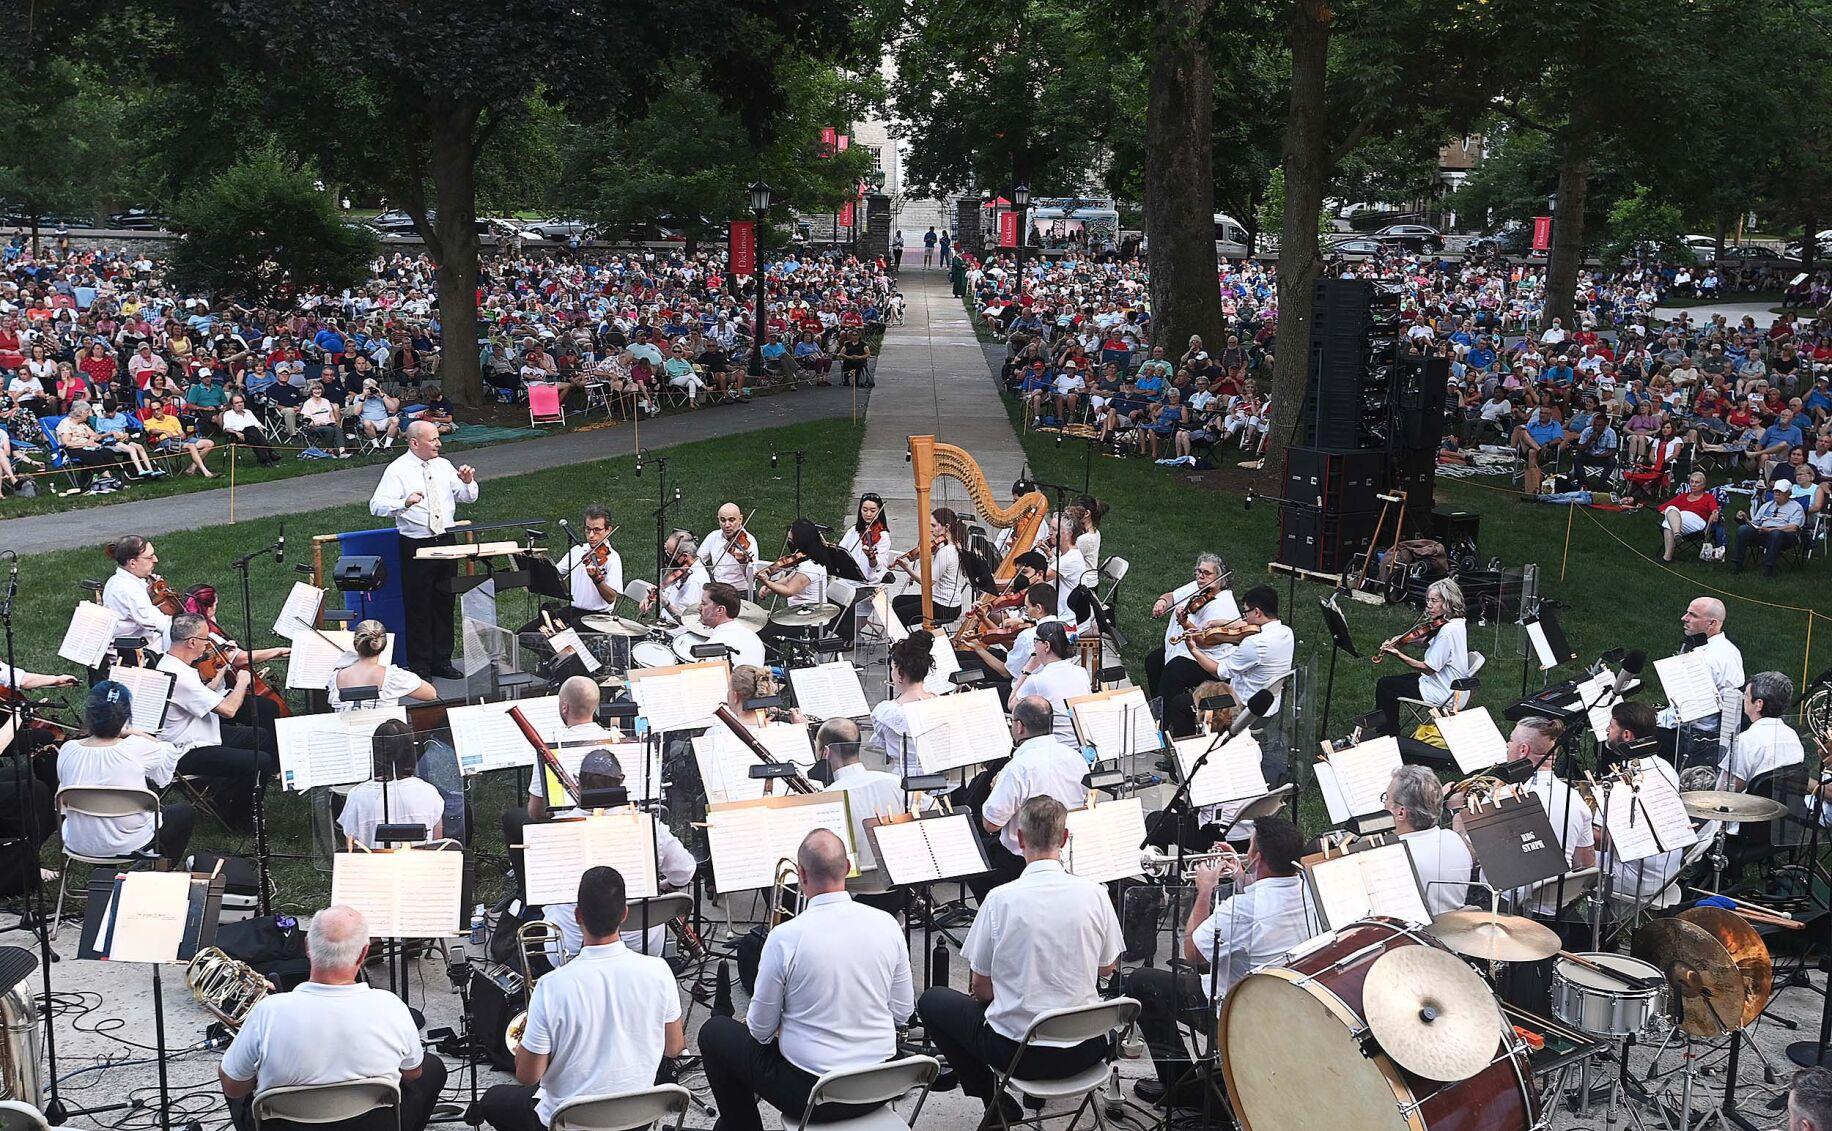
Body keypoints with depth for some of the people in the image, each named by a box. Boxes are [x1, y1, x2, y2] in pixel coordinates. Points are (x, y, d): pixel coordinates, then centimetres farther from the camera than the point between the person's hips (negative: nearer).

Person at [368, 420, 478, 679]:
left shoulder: (443, 465, 8)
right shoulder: (398, 470, -9)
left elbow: (468, 498, 16)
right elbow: (376, 505, -19)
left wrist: (468, 482, -6)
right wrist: (404, 503, -36)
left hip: (445, 541, 6)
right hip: (416, 546, -5)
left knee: (445, 601, 12)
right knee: (418, 605, 0)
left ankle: (442, 661, 24)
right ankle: (419, 665, 11)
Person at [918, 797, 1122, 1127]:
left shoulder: (1001, 899, -15)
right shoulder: (1094, 894, -8)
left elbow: (980, 987, -5)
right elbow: (1108, 968, 8)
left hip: (1019, 1050, -3)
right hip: (1085, 1050, 3)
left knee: (931, 1001, 19)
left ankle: (996, 1102, 14)